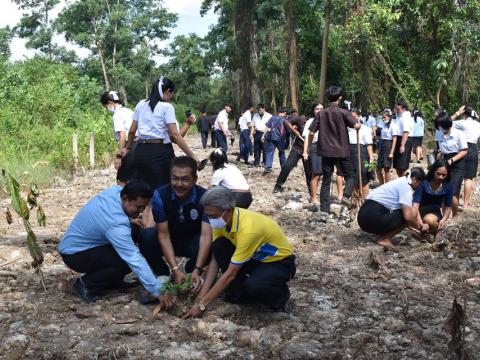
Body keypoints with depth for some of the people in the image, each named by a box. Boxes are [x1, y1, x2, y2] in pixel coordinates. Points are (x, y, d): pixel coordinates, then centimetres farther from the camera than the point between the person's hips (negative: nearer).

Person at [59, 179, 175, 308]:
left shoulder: (117, 190, -12)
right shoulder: (116, 224, -36)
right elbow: (135, 260, -38)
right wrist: (158, 291, -37)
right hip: (74, 254, -9)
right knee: (126, 261, -27)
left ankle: (111, 279, 9)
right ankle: (85, 284, -10)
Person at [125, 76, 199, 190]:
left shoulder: (141, 105, 10)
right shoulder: (167, 107, -7)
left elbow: (132, 131, 14)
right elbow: (175, 136, -14)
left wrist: (128, 148, 29)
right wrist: (192, 156, -13)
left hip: (141, 151, 6)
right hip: (160, 152, -6)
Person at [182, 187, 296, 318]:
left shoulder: (248, 229, -36)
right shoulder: (221, 221, -13)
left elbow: (230, 274, -31)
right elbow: (215, 259, -7)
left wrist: (202, 304, -27)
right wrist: (202, 295, -14)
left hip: (280, 262, -7)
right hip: (256, 257, 7)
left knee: (253, 286, -37)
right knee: (219, 246, -16)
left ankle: (280, 293, -2)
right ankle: (238, 294, -1)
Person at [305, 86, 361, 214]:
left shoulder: (320, 114, 3)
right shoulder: (343, 112, -6)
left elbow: (311, 133, 0)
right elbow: (356, 126, -17)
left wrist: (308, 148, 13)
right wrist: (358, 123, 7)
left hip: (326, 151, 3)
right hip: (342, 151, -3)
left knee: (326, 181, 7)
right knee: (349, 176, 14)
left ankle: (324, 209, 5)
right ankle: (346, 195, -13)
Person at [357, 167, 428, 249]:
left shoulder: (400, 182, 21)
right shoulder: (406, 186, -8)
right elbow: (408, 217, -16)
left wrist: (414, 229, 29)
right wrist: (420, 227, 3)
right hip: (372, 217, -10)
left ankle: (381, 235, 9)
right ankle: (384, 239, -4)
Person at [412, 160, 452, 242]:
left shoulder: (448, 187, -8)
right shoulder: (423, 183, -19)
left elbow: (448, 207, 3)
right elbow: (415, 205, -26)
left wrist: (444, 219, -18)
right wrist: (420, 223, -40)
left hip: (435, 213, 0)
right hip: (421, 211, 0)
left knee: (430, 219, -36)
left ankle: (437, 231, -3)